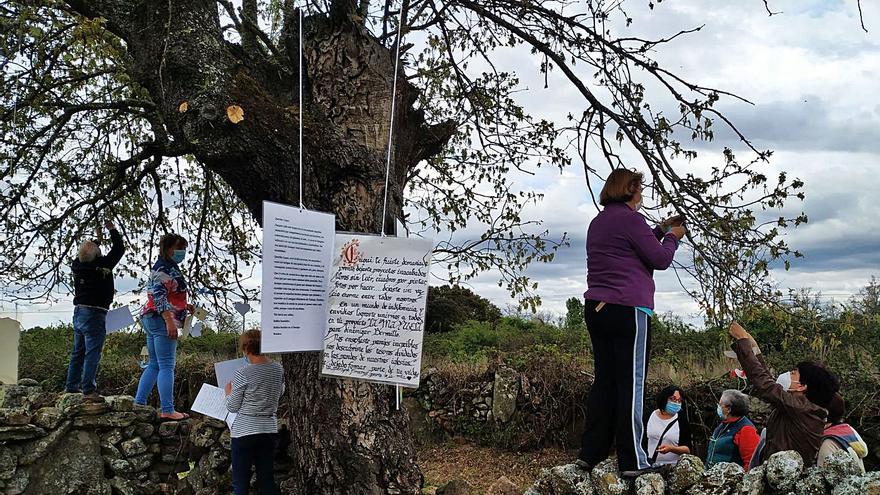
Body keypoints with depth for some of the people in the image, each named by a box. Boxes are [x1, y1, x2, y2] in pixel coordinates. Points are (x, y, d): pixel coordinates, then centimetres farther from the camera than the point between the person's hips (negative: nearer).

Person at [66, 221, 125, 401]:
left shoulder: (77, 265, 1)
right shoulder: (102, 265, -15)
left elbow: (84, 255, 24)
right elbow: (119, 249, -4)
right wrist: (112, 230, 9)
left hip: (78, 312, 7)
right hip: (94, 314, -7)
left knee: (78, 351, 16)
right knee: (92, 353, -7)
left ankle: (72, 385, 22)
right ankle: (88, 389, -10)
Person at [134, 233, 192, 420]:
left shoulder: (169, 267, 20)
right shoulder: (164, 268, -12)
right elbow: (159, 295, -22)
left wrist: (184, 306, 19)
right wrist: (170, 321, -27)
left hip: (151, 320, 11)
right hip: (162, 321, -11)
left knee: (154, 365, 14)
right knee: (166, 366, -10)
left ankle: (139, 403, 16)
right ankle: (167, 410, -11)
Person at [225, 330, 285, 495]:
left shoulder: (242, 374, -15)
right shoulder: (279, 369, 0)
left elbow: (232, 407, -7)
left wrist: (228, 392, 11)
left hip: (245, 432, -5)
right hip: (270, 430, 5)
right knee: (267, 480, 12)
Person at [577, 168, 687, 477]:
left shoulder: (598, 222, 19)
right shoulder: (629, 219, -8)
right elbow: (660, 259, -6)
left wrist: (660, 231, 26)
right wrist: (673, 237, 11)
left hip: (597, 309, 8)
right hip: (628, 310, -8)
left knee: (604, 381, 11)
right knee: (631, 384, -4)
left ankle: (590, 454, 11)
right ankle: (632, 461, -2)